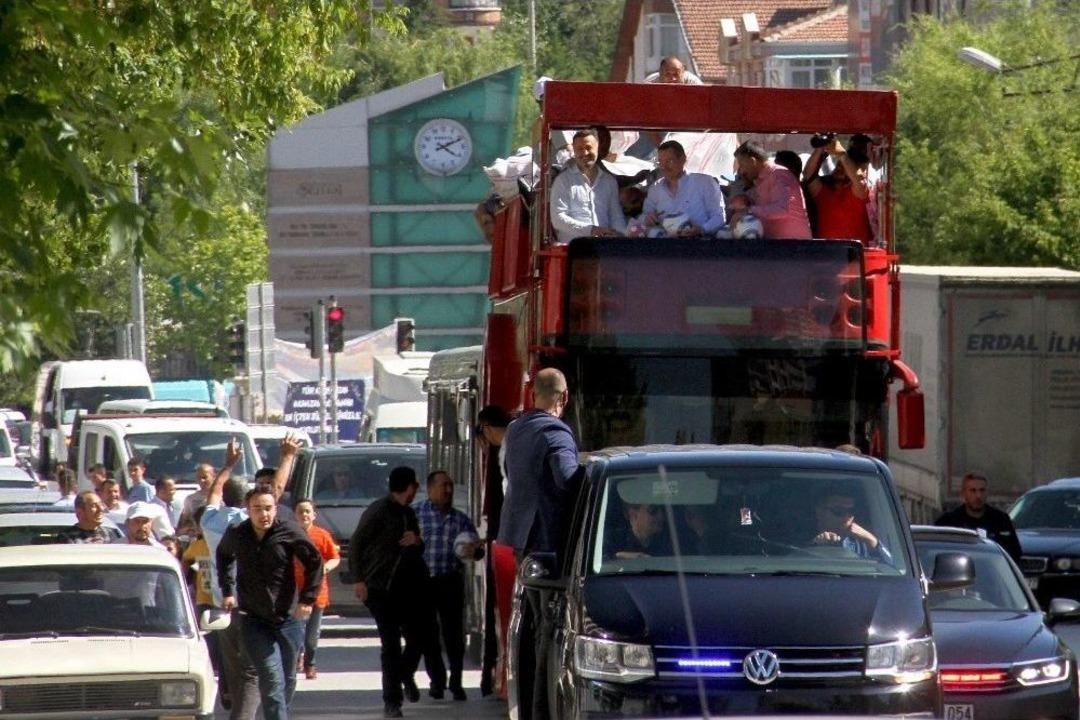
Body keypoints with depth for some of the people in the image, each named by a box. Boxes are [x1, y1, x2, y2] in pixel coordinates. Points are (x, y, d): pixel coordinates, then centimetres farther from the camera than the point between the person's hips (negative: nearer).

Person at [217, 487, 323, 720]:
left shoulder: (289, 533, -7)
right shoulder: (236, 536, -1)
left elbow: (315, 562, 0)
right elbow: (223, 556, 22)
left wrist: (308, 599, -7)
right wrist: (227, 591, 17)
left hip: (288, 619, 1)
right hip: (254, 620, -1)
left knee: (287, 679, 11)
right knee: (272, 679, -13)